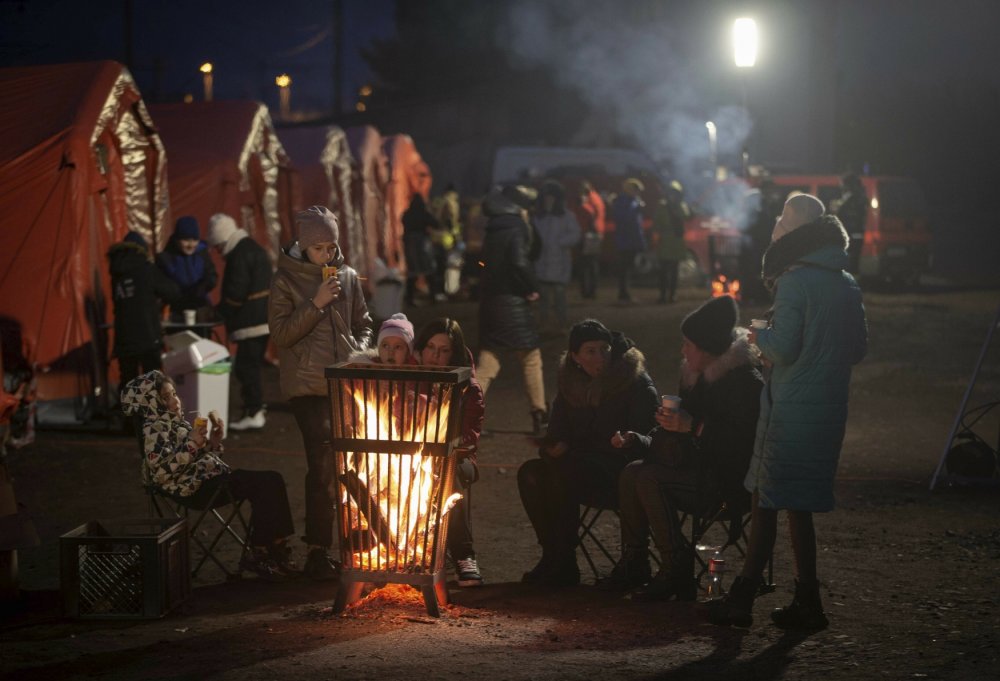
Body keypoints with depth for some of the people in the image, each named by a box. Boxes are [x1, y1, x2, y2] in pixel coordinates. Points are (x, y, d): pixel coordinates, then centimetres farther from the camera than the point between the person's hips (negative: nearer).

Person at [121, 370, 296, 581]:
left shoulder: (176, 423, 24)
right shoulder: (154, 429, -4)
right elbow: (161, 472, -19)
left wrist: (213, 441, 8)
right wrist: (192, 444, -20)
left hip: (212, 477, 10)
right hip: (197, 487, -9)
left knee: (272, 480, -8)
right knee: (265, 486, -21)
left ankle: (276, 550, -12)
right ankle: (259, 554, -16)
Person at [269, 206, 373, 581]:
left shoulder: (348, 277, 11)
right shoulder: (286, 280, 0)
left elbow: (363, 324, 20)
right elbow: (281, 333, -7)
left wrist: (359, 352, 1)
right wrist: (316, 303, -15)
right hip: (308, 385, -4)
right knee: (323, 466, -13)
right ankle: (317, 553, -8)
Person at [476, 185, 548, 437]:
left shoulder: (493, 229, 12)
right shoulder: (515, 229, -12)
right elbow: (519, 263, -24)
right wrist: (532, 288, -10)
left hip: (489, 298, 7)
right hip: (512, 300, -7)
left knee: (488, 359, 8)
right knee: (531, 357, 5)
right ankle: (539, 416, 9)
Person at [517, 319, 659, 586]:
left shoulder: (637, 383, -7)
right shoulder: (570, 382, 11)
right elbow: (557, 432, 16)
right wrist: (554, 446, -12)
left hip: (623, 470, -6)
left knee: (564, 471, -32)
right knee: (530, 473, -19)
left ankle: (564, 565, -26)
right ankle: (552, 556, -16)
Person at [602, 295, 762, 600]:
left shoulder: (745, 381, -16)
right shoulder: (698, 376, 12)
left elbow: (744, 440, -25)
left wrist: (694, 426, -26)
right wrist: (639, 441, 5)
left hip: (730, 482, -9)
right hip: (701, 468, 9)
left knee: (650, 479, -24)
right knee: (632, 473, -8)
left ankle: (675, 572, -18)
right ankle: (633, 563, -2)